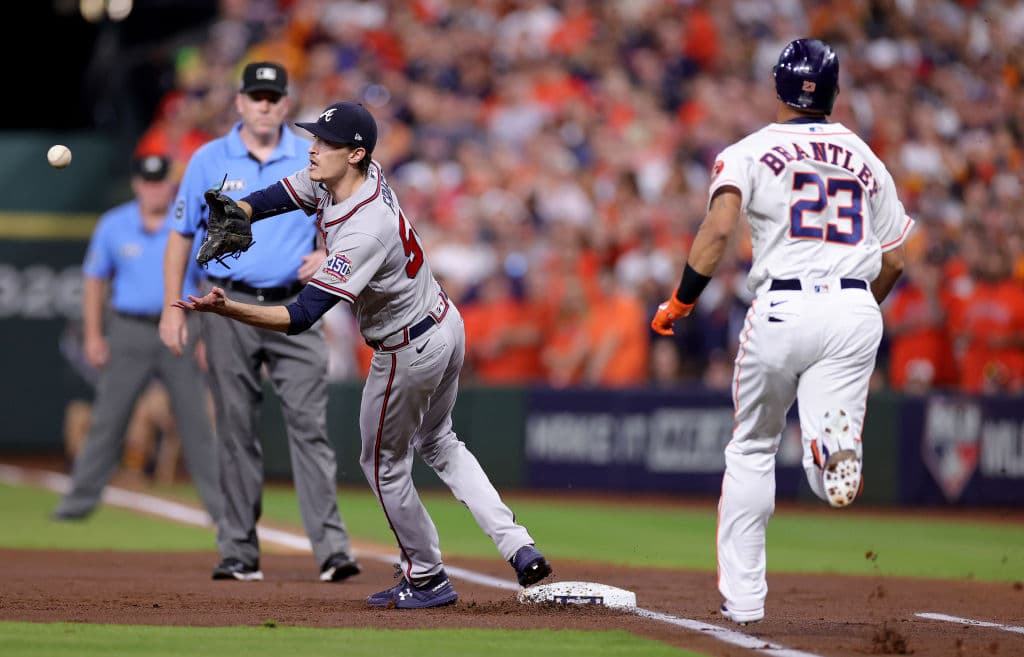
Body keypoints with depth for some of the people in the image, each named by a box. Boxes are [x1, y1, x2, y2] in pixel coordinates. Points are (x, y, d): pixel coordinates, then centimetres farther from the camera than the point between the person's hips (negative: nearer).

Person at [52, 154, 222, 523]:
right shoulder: (113, 226, 4)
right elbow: (95, 280, 10)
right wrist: (92, 335, 3)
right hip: (129, 332, 1)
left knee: (195, 419, -1)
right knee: (108, 419, 0)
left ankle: (219, 504, 4)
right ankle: (80, 499, 5)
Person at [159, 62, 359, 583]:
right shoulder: (209, 161, 5)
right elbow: (181, 236, 8)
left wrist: (326, 256, -11)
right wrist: (172, 309, 1)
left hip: (294, 308, 0)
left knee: (309, 423, -9)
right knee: (236, 429, 3)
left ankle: (332, 547, -14)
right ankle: (239, 553, 7)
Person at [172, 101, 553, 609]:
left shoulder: (365, 232, -36)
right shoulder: (337, 178, -10)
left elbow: (299, 318, -40)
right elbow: (276, 196, 0)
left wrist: (226, 308, -51)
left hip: (409, 353, -10)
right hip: (448, 325, 10)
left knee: (385, 466, 12)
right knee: (437, 443, 27)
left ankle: (426, 577, 29)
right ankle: (520, 550, 20)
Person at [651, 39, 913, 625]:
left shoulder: (751, 152, 6)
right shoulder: (866, 161, 18)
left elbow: (720, 228, -11)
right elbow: (895, 258, 19)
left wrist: (681, 301, -6)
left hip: (782, 308, -2)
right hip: (856, 312, 2)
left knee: (752, 449, 17)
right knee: (826, 473, -5)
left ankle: (743, 596, 15)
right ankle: (838, 444, -44)